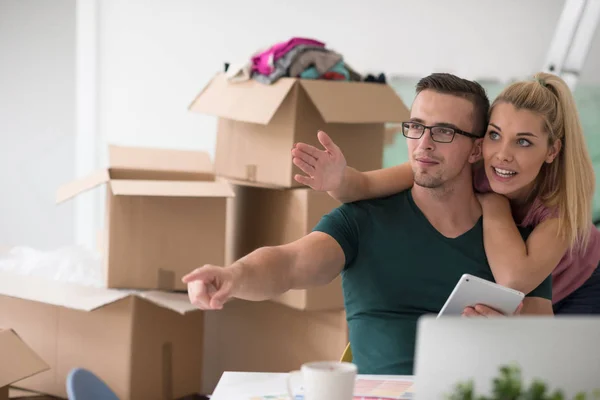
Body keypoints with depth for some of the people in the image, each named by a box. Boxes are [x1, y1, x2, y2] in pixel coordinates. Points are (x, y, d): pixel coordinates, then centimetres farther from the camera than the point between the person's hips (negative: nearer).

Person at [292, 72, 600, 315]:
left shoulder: (567, 191, -36)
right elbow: (368, 185, -40)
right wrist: (341, 179, -62)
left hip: (575, 294, -1)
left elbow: (515, 279, -51)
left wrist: (492, 200, -40)